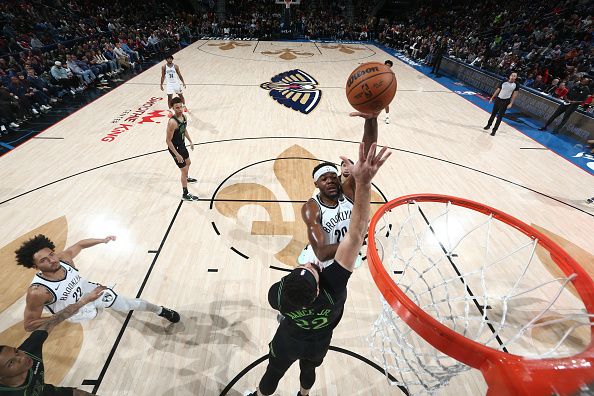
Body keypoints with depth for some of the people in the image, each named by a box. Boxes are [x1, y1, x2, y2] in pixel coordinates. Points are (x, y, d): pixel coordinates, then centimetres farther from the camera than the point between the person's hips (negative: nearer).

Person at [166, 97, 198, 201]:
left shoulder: (183, 116, -4)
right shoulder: (172, 122, -30)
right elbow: (168, 140, -26)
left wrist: (190, 141, 17)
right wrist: (177, 155, -27)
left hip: (182, 145, 9)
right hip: (175, 148, -9)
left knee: (188, 163, 31)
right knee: (184, 170, -4)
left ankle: (186, 178, 61)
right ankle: (185, 194, 9)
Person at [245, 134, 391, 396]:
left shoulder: (277, 293, -41)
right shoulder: (333, 286, -48)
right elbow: (357, 234, -56)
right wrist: (364, 182, -63)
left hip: (289, 341, -1)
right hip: (319, 343, 1)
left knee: (273, 374, 29)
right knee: (309, 369, 34)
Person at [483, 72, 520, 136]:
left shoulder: (516, 85, -6)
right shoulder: (504, 82, 1)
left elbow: (514, 95, -7)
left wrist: (511, 103, -14)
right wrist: (492, 98, 5)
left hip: (506, 101, -3)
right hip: (498, 99, 3)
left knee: (499, 116, -4)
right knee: (493, 113, 14)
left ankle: (494, 130, 0)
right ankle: (488, 125, 33)